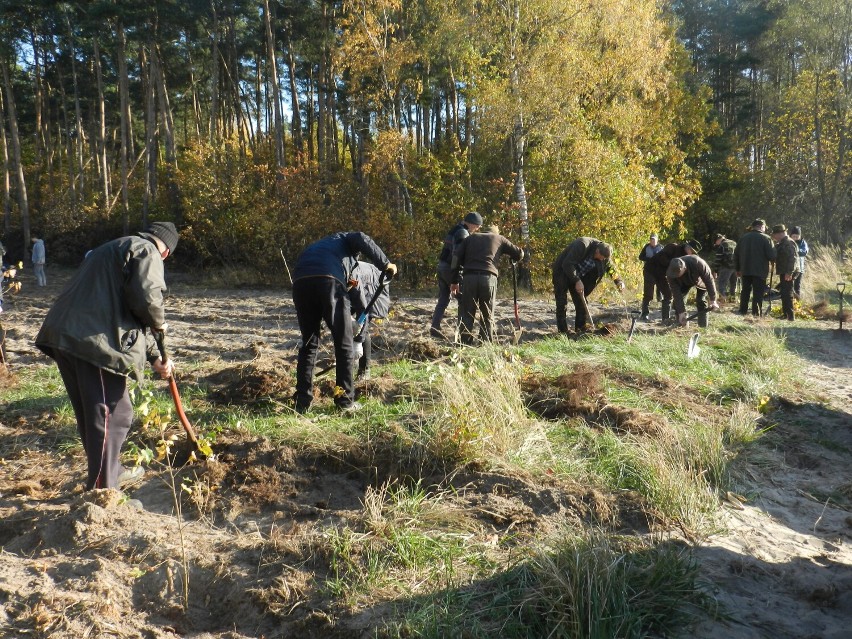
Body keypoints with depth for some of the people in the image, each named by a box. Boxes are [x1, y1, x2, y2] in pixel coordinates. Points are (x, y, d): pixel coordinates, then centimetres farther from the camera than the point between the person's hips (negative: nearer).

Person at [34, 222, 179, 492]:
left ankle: (111, 471, 37)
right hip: (94, 341, -10)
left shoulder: (117, 249, 31)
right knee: (110, 415, -2)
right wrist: (158, 322, 5)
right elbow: (146, 297, -19)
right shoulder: (147, 251, 1)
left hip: (66, 335, 10)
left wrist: (154, 358, 29)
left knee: (90, 414, 20)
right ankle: (102, 491, 2)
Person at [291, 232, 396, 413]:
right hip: (328, 280, -5)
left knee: (309, 344, 17)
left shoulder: (318, 246, 45)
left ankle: (302, 401, 15)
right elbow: (362, 240, 5)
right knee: (344, 344, 7)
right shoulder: (344, 238, 30)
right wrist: (385, 264, 9)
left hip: (300, 282, 5)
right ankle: (345, 400, 11)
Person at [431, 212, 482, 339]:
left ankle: (435, 328, 3)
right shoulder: (463, 233, -14)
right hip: (451, 268, -9)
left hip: (442, 266, 9)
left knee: (443, 300, 9)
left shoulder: (455, 230, 17)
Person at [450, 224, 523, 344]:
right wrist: (513, 260, 43)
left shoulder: (470, 238, 23)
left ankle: (465, 343, 1)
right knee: (487, 316, 7)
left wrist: (455, 281, 12)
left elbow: (456, 258, 12)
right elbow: (519, 254, 19)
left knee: (467, 314, 5)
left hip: (469, 277, 1)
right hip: (489, 278, -1)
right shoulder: (499, 238, 20)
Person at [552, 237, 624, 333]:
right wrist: (577, 281, -34)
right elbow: (567, 264, -33)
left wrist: (619, 281, -12)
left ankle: (582, 329, 8)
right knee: (562, 304, -9)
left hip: (577, 276, 7)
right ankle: (562, 331, -4)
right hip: (562, 271, -7)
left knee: (581, 303, 2)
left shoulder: (603, 254, -9)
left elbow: (610, 267, 5)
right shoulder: (582, 245, -31)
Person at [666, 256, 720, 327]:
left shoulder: (697, 263, -45)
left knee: (701, 301, -15)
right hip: (684, 283, 2)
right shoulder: (670, 274, -37)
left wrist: (713, 300, -32)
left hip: (701, 281, -2)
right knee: (677, 299, -13)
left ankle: (703, 327, -7)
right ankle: (681, 326, -3)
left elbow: (709, 279, -34)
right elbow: (676, 293, -33)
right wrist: (681, 312, -35)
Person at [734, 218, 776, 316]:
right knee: (758, 292, 0)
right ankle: (756, 312, -3)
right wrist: (774, 259, 10)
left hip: (745, 270, 5)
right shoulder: (765, 238, -8)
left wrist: (737, 269, 19)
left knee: (745, 291, 15)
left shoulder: (743, 238, 8)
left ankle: (743, 311, 18)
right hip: (760, 271, -5)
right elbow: (772, 255, -14)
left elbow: (736, 254, 12)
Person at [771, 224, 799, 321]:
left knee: (787, 293, -11)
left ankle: (790, 315, -11)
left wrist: (789, 272, -26)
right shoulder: (781, 243, 17)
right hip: (783, 273, 11)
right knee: (784, 293, 17)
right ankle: (785, 314, 27)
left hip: (787, 274, -11)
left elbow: (792, 258, -23)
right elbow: (777, 256, 29)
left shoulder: (789, 243, -15)